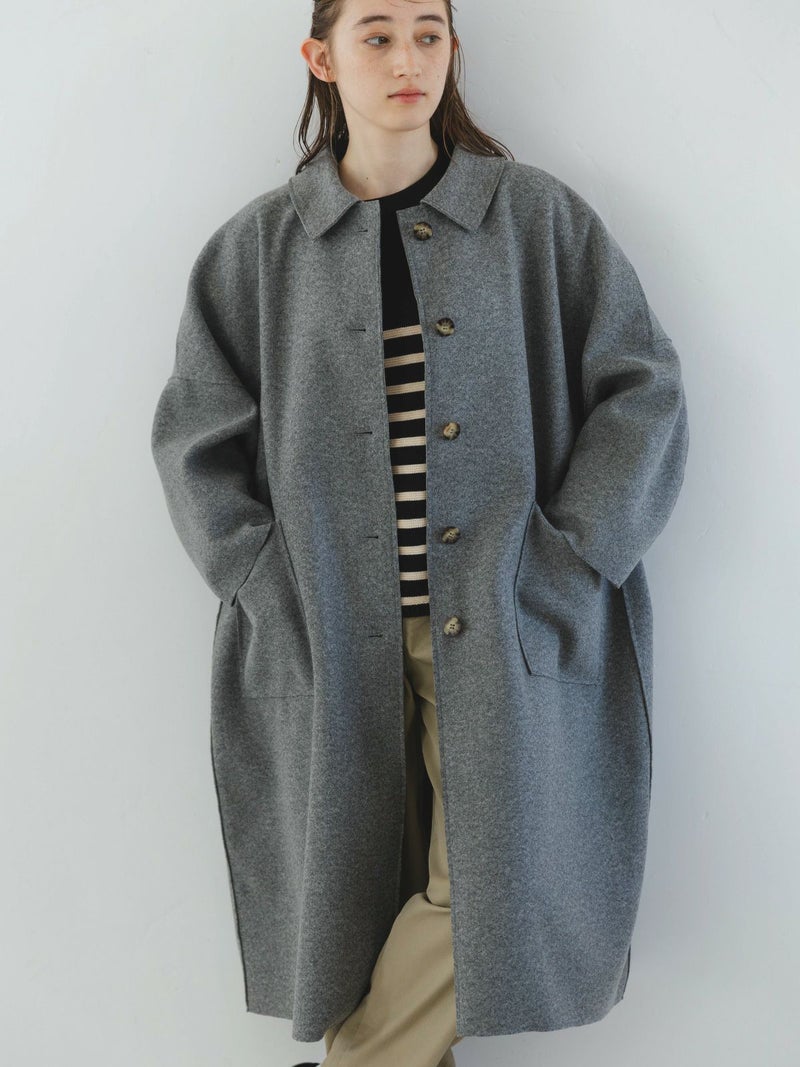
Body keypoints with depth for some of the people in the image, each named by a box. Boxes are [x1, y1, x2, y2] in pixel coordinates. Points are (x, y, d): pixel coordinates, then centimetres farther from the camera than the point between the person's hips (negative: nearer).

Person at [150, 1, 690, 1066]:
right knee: (355, 885, 7)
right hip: (331, 639, 1)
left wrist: (564, 563, -7)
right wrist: (277, 590, -5)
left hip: (499, 631, 0)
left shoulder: (538, 216, 3)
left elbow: (642, 390, 1)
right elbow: (197, 438, 6)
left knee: (488, 884, -3)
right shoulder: (260, 245, 6)